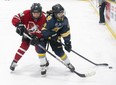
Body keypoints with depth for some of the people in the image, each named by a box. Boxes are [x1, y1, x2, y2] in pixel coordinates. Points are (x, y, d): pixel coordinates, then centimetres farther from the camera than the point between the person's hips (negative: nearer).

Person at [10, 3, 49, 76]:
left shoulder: (43, 18, -27)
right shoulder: (26, 14, -29)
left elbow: (41, 31, -22)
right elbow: (15, 19, -30)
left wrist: (36, 38, -34)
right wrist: (19, 25, -46)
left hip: (37, 35, 0)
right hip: (27, 33, 0)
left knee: (40, 48, -10)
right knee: (24, 46, -10)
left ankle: (43, 66, 2)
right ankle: (14, 62, 5)